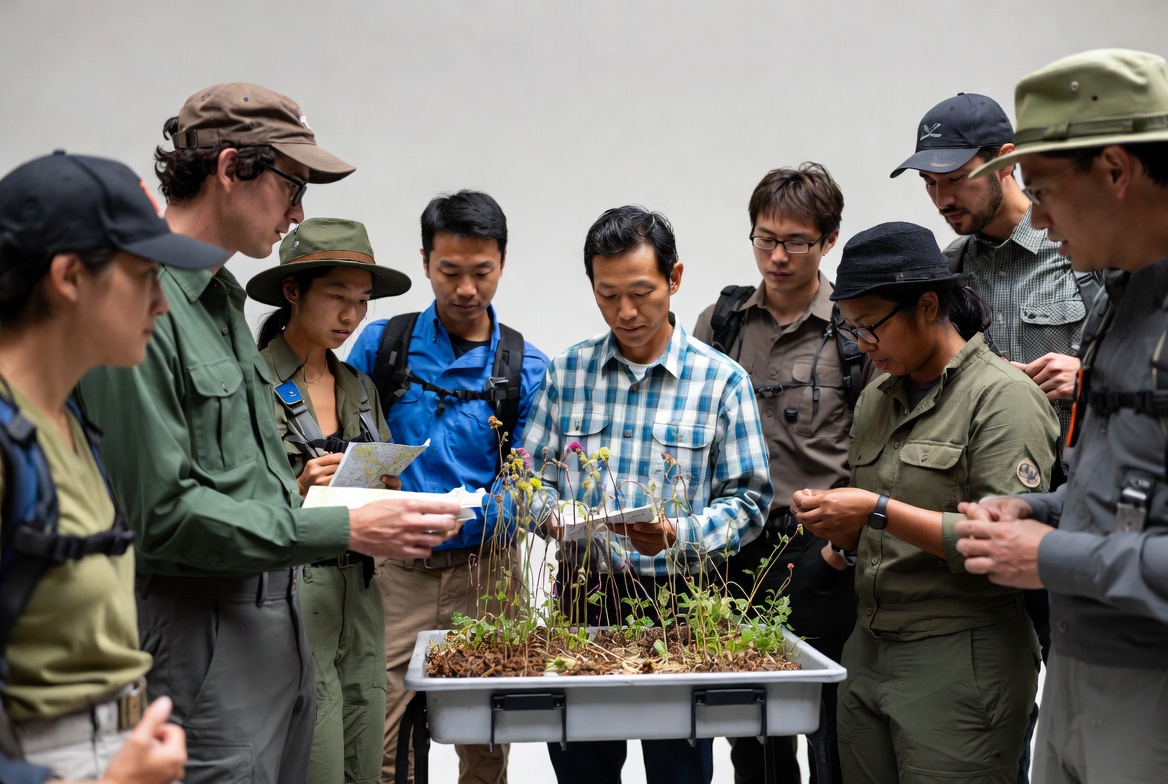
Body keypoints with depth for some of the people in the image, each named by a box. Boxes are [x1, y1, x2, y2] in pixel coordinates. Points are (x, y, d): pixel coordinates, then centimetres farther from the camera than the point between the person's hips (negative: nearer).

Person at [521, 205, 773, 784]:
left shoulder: (722, 381, -3)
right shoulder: (568, 371, 5)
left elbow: (747, 500, -4)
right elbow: (532, 476, 9)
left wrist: (678, 535, -21)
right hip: (583, 592, 2)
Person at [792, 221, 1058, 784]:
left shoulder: (1003, 396, -9)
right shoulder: (877, 397, 14)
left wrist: (879, 511, -21)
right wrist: (846, 539, 1)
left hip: (960, 658, -7)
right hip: (869, 648, 7)